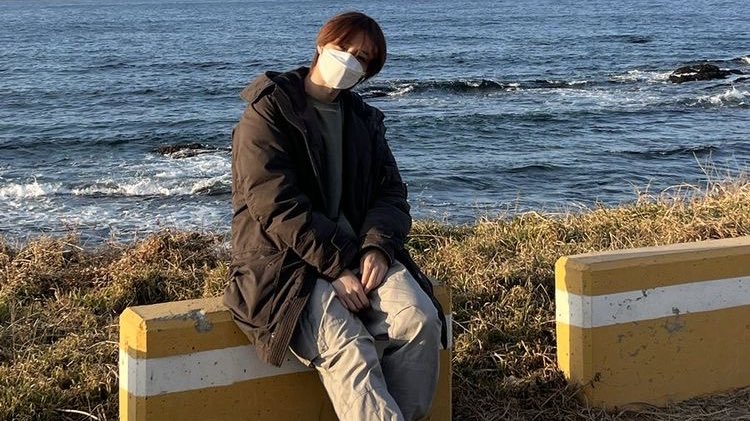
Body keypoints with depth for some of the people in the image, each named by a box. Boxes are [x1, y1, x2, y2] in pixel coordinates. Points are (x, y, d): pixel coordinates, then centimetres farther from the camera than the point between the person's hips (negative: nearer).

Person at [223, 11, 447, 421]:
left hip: (358, 251, 5)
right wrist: (338, 266, -19)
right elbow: (278, 207, -13)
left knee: (421, 321, -24)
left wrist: (378, 248, -12)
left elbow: (390, 193, 10)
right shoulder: (268, 112, -3)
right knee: (347, 347, -32)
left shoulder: (364, 120, 16)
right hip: (284, 261, -5)